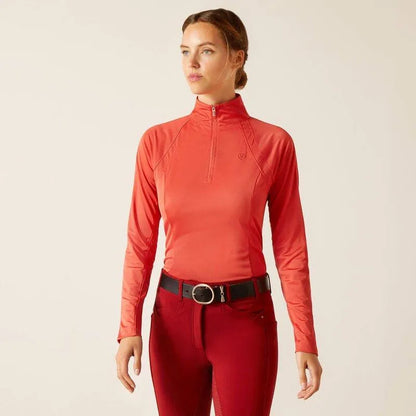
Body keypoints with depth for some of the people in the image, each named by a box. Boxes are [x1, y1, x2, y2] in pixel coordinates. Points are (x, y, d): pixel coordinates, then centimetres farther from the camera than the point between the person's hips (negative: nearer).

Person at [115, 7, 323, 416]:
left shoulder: (273, 142, -5)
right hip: (175, 316, 2)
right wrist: (129, 328, -7)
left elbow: (290, 246, -2)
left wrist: (305, 340, -3)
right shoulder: (158, 141, -1)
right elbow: (140, 242, 1)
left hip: (245, 318, -2)